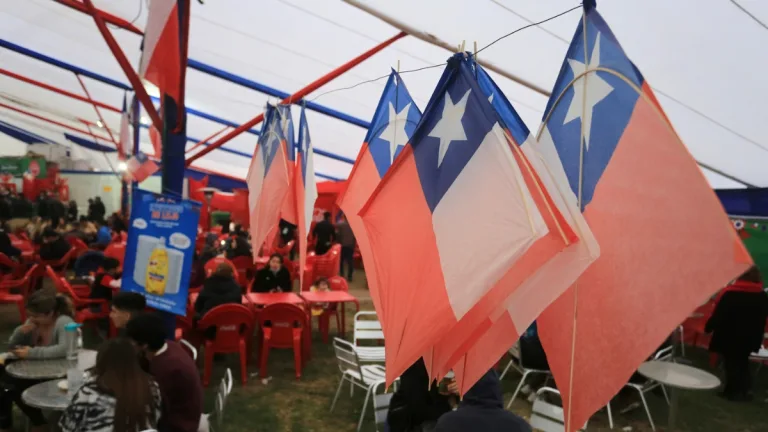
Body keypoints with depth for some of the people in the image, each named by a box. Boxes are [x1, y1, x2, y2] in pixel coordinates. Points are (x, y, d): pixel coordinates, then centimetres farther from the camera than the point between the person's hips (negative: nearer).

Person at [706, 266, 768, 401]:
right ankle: (746, 389, 22)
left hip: (729, 338, -5)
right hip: (750, 339, 5)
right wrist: (757, 337, 19)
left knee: (731, 364, 7)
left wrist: (708, 327, -2)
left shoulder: (730, 294, -18)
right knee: (742, 362, 21)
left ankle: (733, 391, 15)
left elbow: (718, 315, -17)